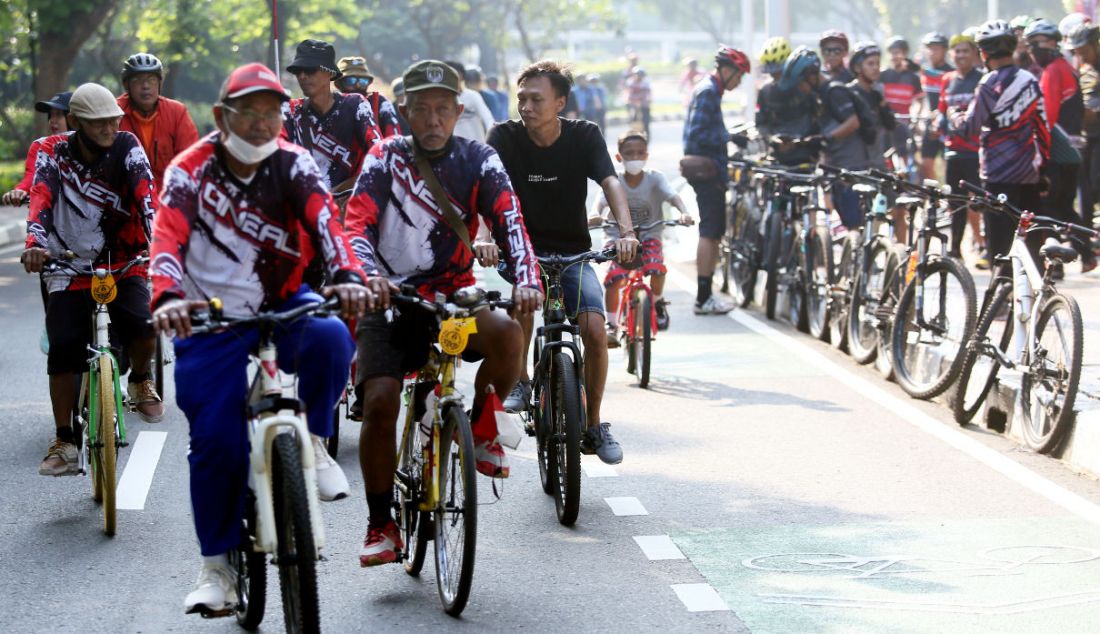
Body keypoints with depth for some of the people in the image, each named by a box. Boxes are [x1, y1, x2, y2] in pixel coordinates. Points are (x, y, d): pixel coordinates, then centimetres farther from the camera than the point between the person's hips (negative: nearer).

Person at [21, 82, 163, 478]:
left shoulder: (126, 148, -7)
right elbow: (41, 197, -21)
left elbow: (144, 192, -22)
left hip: (124, 265, -1)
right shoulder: (53, 153, -6)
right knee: (63, 350, -10)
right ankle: (64, 442, 1)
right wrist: (35, 243, -40)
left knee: (143, 328, -25)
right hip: (70, 267, 1)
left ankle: (140, 381, 9)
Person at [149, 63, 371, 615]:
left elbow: (324, 219, -24)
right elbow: (169, 235, -27)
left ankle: (312, 442, -5)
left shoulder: (293, 165, -8)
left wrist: (349, 276, -44)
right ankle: (216, 564, 11)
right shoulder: (191, 170, -12)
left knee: (331, 338, -32)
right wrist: (168, 296, -47)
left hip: (283, 303, 1)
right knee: (216, 438, -6)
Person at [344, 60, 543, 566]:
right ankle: (380, 525, -1)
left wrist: (527, 279, -30)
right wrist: (368, 277, -34)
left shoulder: (478, 161, 1)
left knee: (507, 334, -30)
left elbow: (508, 221, -11)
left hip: (454, 297, 1)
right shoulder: (385, 159, -1)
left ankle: (481, 425, 0)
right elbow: (358, 226, -13)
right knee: (379, 404, -17)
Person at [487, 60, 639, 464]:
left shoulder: (584, 136, -8)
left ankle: (594, 424, 0)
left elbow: (610, 182, -21)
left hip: (573, 252, 1)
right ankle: (519, 381, -12)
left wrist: (626, 231, -40)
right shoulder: (505, 137, -9)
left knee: (595, 330, -19)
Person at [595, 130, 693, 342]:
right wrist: (596, 214, -46)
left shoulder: (654, 178, -6)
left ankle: (658, 301, 5)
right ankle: (612, 325, -9)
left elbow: (673, 196, -20)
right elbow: (601, 201, -21)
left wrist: (684, 213, -42)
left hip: (649, 236, 0)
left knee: (656, 267, -29)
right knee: (614, 276, -25)